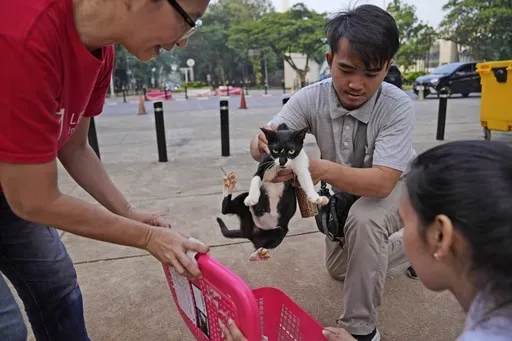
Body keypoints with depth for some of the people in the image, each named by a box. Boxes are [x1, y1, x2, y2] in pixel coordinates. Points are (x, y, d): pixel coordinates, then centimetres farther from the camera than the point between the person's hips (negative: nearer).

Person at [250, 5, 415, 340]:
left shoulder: (399, 106, -33)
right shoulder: (311, 98, -25)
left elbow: (382, 181, -42)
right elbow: (260, 142, -29)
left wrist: (322, 168, -58)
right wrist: (266, 145, -55)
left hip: (396, 189, -4)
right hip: (345, 194, 5)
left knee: (363, 221, -39)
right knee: (340, 269, 20)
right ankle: (411, 244, 44)